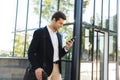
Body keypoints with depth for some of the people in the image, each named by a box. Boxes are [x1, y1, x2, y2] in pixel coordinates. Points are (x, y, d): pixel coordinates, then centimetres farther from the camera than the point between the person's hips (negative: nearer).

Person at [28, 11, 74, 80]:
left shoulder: (59, 35, 14)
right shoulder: (40, 32, -5)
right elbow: (31, 52, -8)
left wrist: (66, 48, -1)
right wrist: (36, 67, -20)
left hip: (56, 69, 6)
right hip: (44, 69, -6)